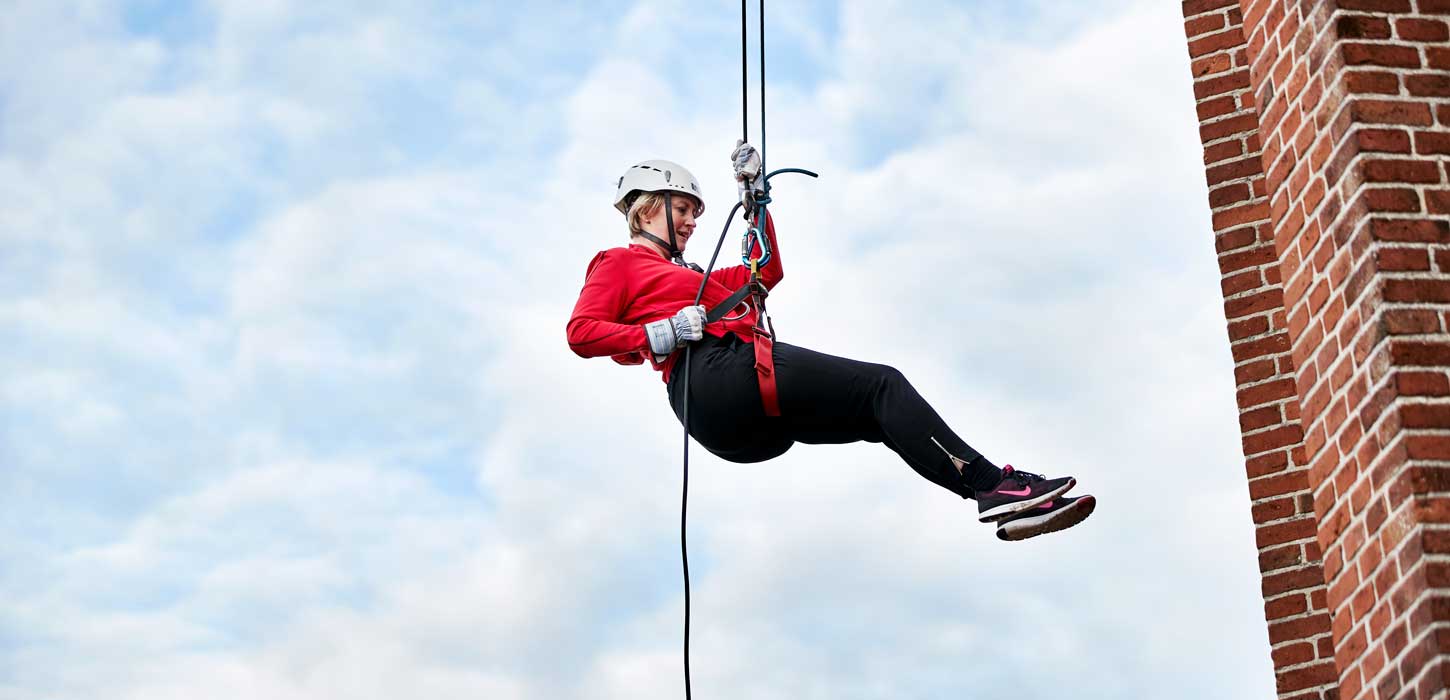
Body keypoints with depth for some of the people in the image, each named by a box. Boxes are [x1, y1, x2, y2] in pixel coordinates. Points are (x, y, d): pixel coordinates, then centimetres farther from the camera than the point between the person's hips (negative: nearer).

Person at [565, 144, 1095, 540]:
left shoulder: (690, 278, 38)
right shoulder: (618, 265, 15)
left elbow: (767, 273, 40)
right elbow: (580, 333, -1)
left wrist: (754, 195, 35)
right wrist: (658, 335, -13)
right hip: (712, 374, -9)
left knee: (885, 414, -5)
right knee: (882, 385, -15)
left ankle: (1008, 503, -18)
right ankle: (993, 484, -22)